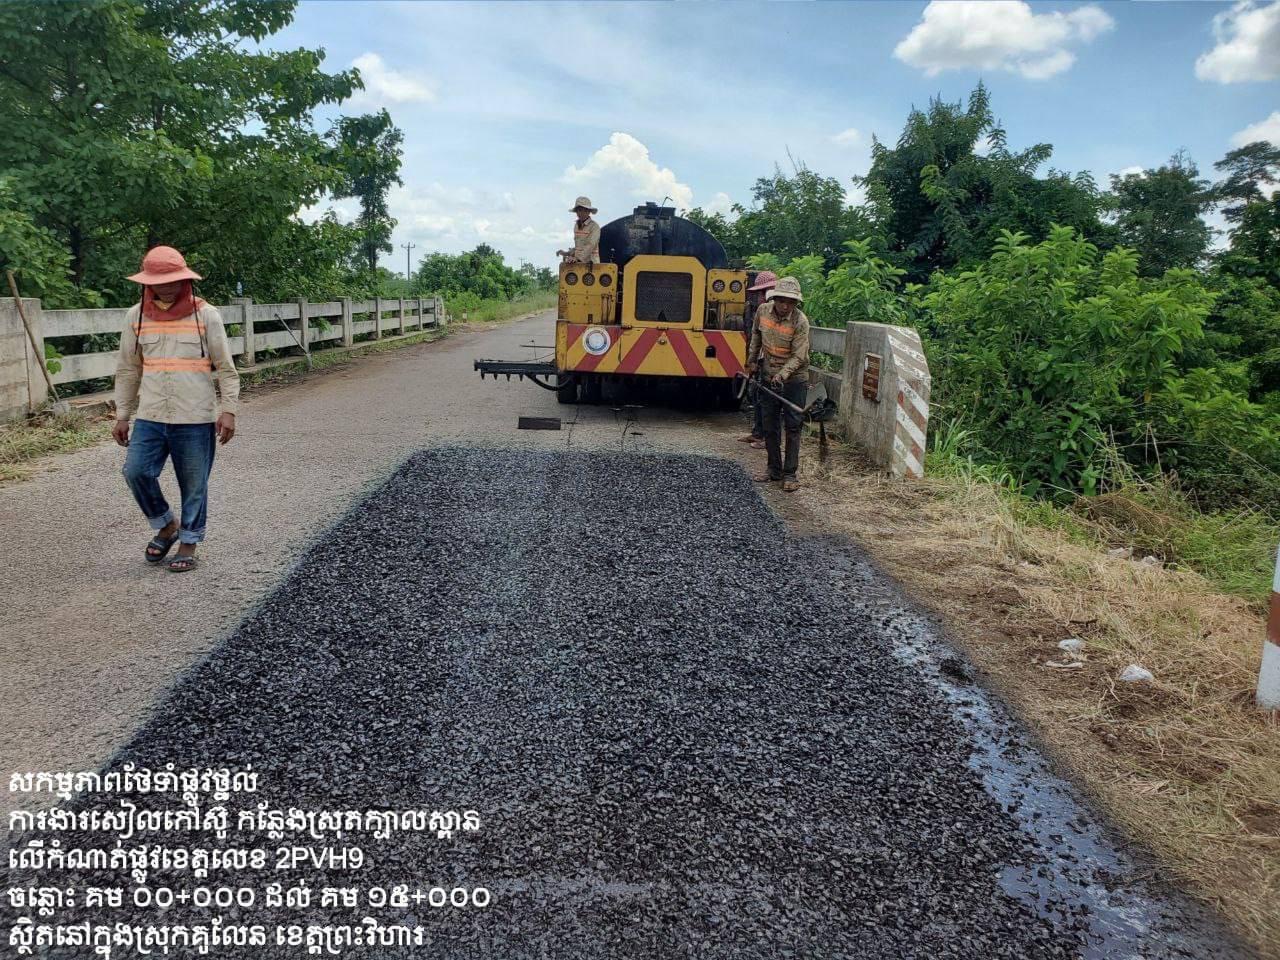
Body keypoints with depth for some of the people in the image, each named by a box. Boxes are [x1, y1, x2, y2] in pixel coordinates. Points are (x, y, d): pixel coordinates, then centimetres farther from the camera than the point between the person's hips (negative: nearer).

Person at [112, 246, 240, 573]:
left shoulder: (205, 315, -4)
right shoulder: (136, 316, 5)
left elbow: (225, 368, -2)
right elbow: (127, 370, 12)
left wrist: (229, 410, -11)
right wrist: (122, 415, 10)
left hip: (196, 420, -3)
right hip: (150, 418, 3)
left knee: (194, 485, 4)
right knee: (136, 472, -6)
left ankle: (189, 541, 22)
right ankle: (166, 526, 18)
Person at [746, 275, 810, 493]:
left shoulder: (801, 321, -19)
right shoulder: (763, 311, -6)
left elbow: (798, 356, -20)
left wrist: (782, 375, -33)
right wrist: (752, 361, 17)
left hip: (794, 379, -5)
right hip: (769, 377, 5)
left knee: (793, 427, -2)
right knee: (770, 426, 10)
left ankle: (790, 474, 3)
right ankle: (774, 469, 22)